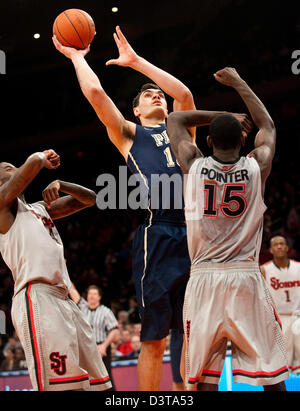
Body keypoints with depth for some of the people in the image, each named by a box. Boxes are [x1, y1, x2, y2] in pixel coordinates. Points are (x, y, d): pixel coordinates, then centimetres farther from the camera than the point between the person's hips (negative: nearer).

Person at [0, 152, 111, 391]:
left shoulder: (40, 208, 29)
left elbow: (89, 199, 26)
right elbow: (34, 161, -8)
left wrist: (60, 185, 8)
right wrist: (44, 159, 16)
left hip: (63, 300, 9)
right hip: (36, 298, -9)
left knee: (96, 384, 8)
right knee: (58, 386, -21)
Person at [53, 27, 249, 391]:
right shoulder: (129, 133, 18)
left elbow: (184, 95, 10)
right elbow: (95, 92, 7)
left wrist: (136, 61, 16)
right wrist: (77, 57, 22)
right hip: (159, 235, -3)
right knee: (154, 338, -3)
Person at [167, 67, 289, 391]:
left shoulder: (194, 166, 2)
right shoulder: (256, 167, 2)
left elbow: (175, 120, 20)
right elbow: (268, 126, 24)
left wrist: (215, 115, 24)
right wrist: (239, 84, 31)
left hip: (204, 279, 1)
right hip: (246, 278, 0)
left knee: (205, 375, 3)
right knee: (272, 373, 3)